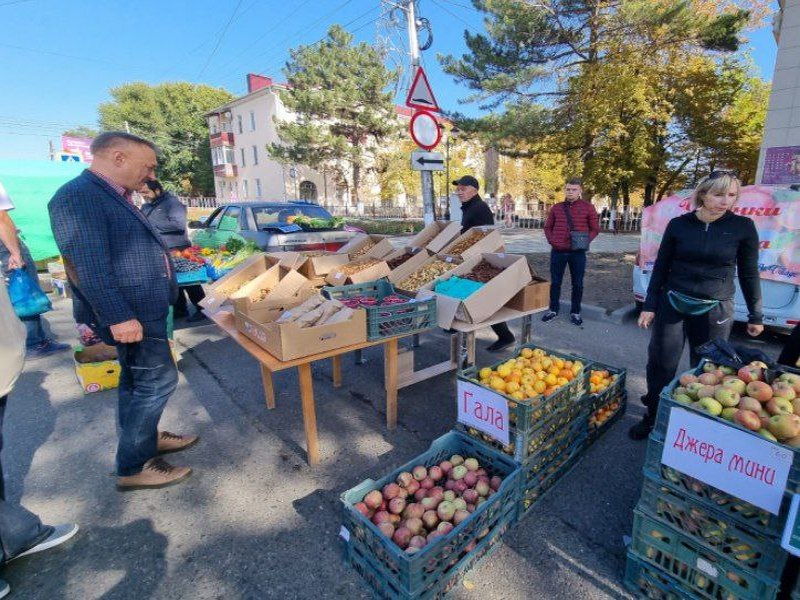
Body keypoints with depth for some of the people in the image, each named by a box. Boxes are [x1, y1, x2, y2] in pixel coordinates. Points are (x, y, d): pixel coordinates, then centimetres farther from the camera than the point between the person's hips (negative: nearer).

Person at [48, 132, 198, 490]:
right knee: (158, 381, -4)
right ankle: (132, 469, 10)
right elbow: (88, 265, -24)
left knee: (137, 382, 20)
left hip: (146, 309, 10)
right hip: (130, 314, -10)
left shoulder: (116, 197, 15)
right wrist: (119, 316, -26)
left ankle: (147, 439, 36)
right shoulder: (79, 196, -17)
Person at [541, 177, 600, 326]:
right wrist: (551, 241, -1)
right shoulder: (556, 208, 8)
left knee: (577, 283, 5)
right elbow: (548, 227, 15)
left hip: (578, 252, -2)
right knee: (555, 282, 8)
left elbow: (595, 229, 5)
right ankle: (553, 309, 21)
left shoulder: (587, 207, 2)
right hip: (557, 251, 2)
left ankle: (575, 312, 18)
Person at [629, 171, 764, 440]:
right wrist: (649, 306, 0)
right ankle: (653, 417, 20)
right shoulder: (679, 224, -1)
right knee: (660, 364, 3)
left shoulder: (743, 227, -2)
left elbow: (749, 273, 4)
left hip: (714, 310, 0)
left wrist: (755, 315, 6)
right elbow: (661, 267, 3)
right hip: (672, 304, 1)